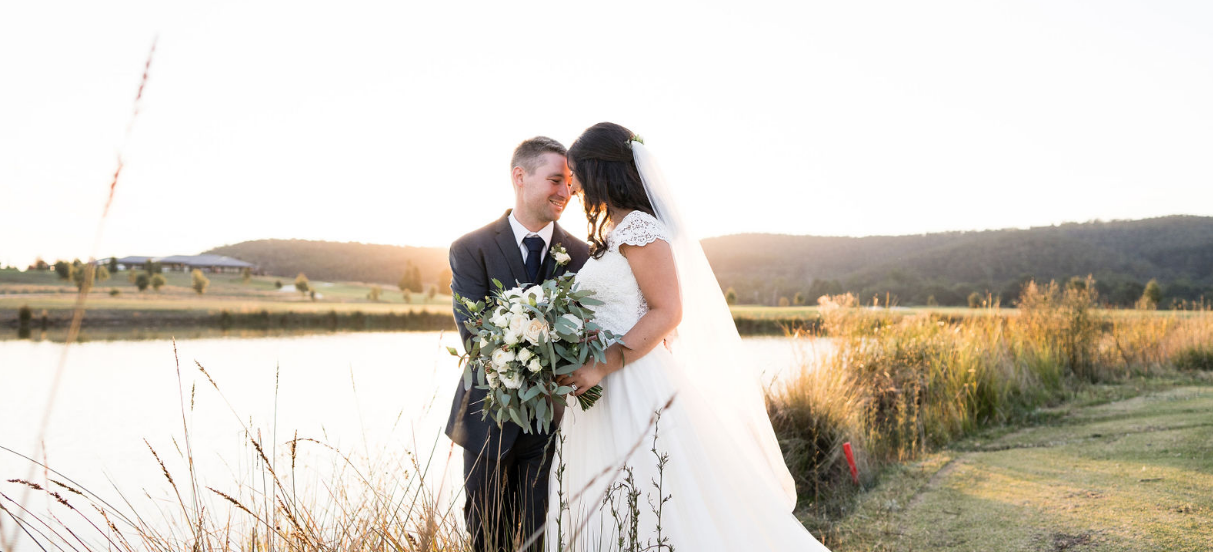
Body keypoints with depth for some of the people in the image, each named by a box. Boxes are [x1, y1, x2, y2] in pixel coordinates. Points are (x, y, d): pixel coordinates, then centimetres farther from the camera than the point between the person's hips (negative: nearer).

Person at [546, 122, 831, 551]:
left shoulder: (640, 228, -12)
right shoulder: (610, 231, 17)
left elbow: (667, 312, -16)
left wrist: (604, 365, -21)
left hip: (638, 391, -9)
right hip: (603, 398, 9)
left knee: (651, 516, -3)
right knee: (604, 518, 13)